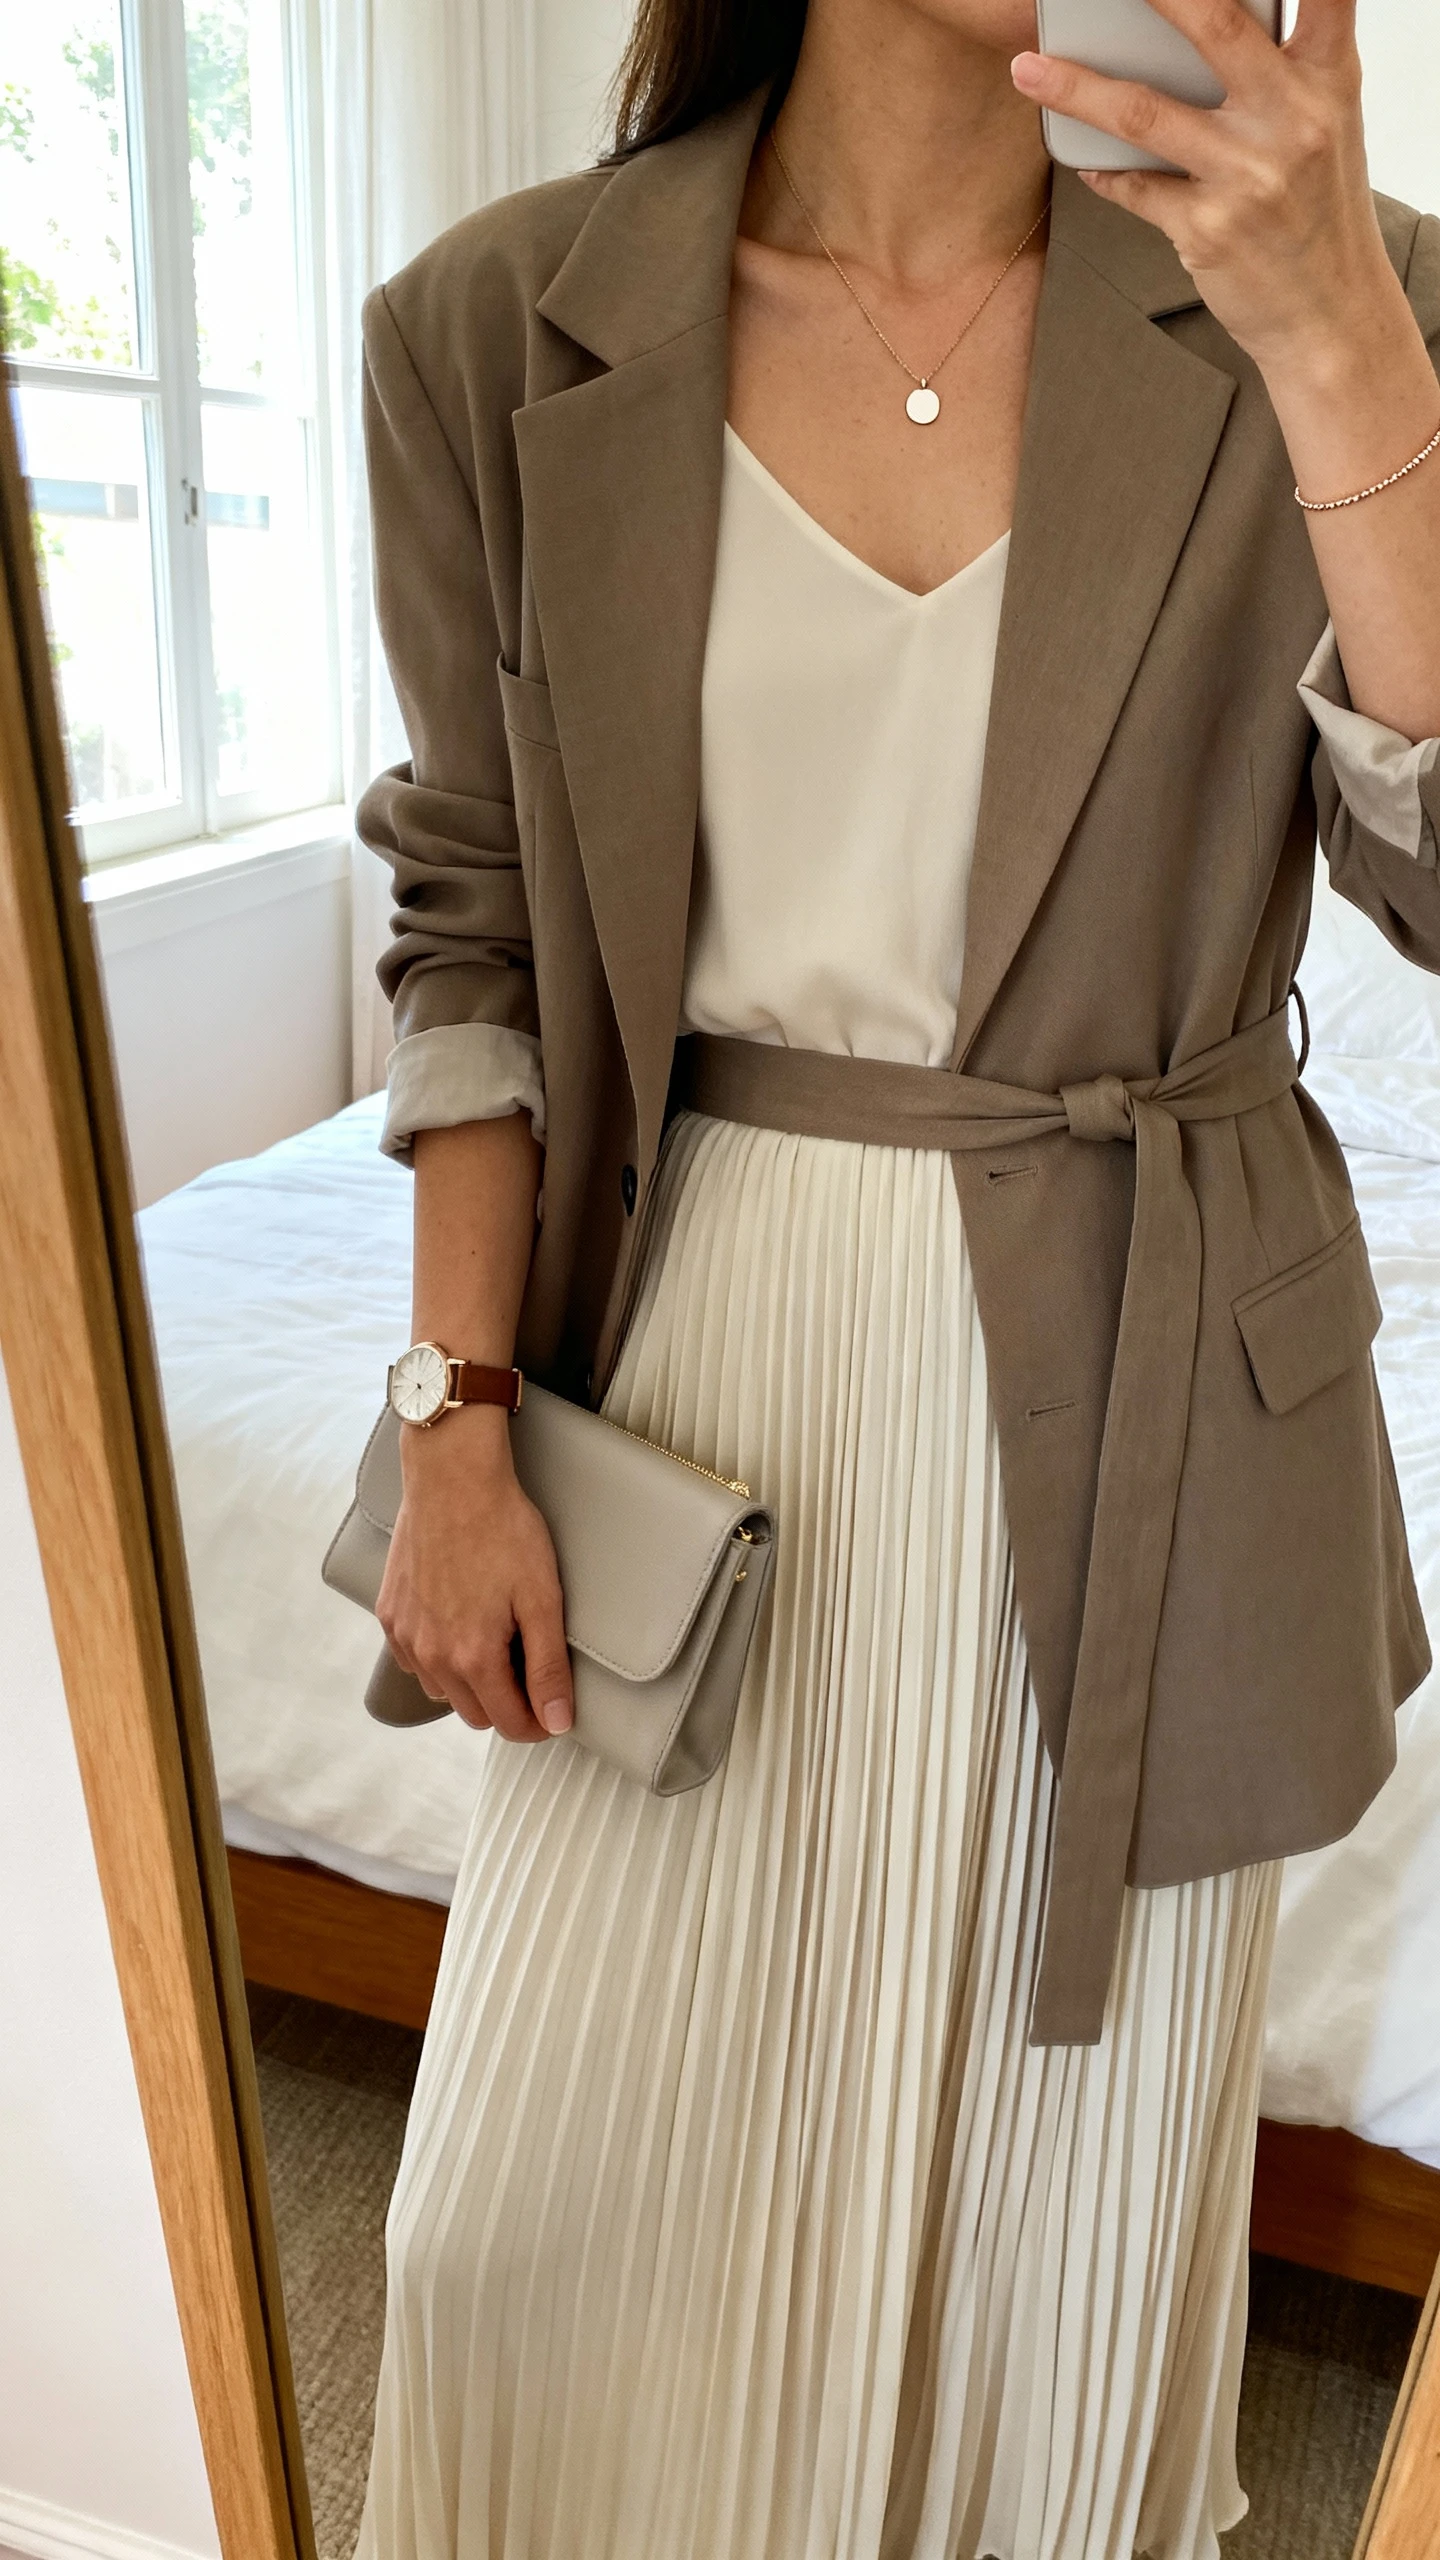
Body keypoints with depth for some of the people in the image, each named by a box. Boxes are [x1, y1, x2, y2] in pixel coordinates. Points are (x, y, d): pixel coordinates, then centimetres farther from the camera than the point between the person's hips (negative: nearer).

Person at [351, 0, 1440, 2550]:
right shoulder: (503, 330, -2)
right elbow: (481, 924, 2)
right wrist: (460, 1427, -2)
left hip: (1134, 1389, 1)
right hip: (708, 1342, 1)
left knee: (1069, 2174, 18)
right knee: (555, 2188, 14)